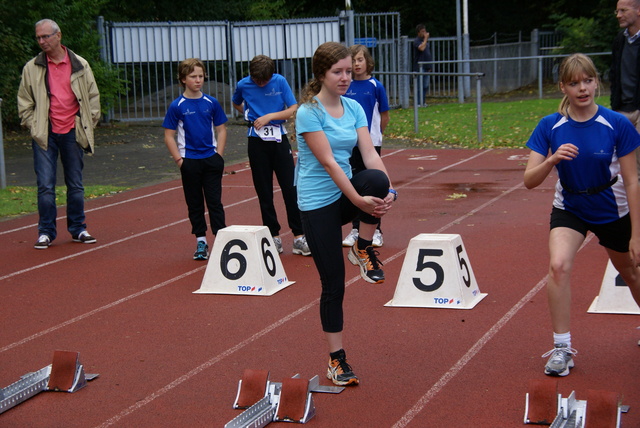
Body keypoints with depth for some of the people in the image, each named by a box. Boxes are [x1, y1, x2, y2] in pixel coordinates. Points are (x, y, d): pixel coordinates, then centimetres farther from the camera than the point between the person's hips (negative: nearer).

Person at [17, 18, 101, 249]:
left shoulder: (80, 65, 3)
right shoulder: (32, 68, 2)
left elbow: (93, 96, 10)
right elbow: (24, 102, 9)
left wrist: (88, 124, 4)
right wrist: (33, 126, 0)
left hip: (73, 133, 1)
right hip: (45, 135, -1)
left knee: (76, 184, 9)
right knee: (45, 185, -2)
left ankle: (77, 229, 19)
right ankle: (45, 232, 7)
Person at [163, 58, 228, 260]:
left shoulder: (211, 103, 2)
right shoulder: (177, 106, -4)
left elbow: (221, 129, 8)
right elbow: (169, 136, -1)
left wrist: (219, 155, -1)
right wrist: (179, 160, -8)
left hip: (211, 160, 1)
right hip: (189, 161, -1)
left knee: (215, 201, 2)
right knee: (195, 203, 8)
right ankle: (201, 241, 17)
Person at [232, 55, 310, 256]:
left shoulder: (280, 81, -5)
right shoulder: (243, 85, -1)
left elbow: (293, 109, -4)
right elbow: (236, 104, 20)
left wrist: (270, 116, -14)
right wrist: (250, 116, 6)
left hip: (279, 139, -1)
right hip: (257, 142, 1)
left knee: (291, 188, -6)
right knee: (264, 192, 5)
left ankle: (299, 236, -2)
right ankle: (274, 236, 14)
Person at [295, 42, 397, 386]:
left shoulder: (354, 108, 4)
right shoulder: (309, 112, -14)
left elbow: (369, 153, -6)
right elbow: (328, 161, -21)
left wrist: (387, 191, -22)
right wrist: (358, 200, -28)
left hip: (347, 192, 5)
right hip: (318, 202, -5)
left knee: (376, 180, -32)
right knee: (333, 282, -3)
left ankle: (363, 250, -6)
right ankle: (336, 361, 13)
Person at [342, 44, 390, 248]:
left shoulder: (375, 86, -5)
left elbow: (385, 116, 2)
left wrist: (375, 134, 9)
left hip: (371, 142, -3)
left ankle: (376, 230, 11)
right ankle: (355, 229, 19)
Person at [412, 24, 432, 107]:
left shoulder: (425, 41, 18)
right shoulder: (416, 40, -7)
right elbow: (421, 48, -27)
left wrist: (429, 66, 19)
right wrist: (426, 38, -16)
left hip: (426, 66, 8)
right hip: (419, 66, -8)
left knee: (426, 86, 9)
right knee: (420, 86, -9)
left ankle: (423, 102, 16)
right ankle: (419, 103, -5)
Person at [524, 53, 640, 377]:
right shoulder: (550, 126, -15)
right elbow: (530, 180, -17)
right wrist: (552, 159, -38)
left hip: (613, 211, 0)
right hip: (569, 208, 0)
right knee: (558, 265, -25)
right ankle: (562, 348, -12)